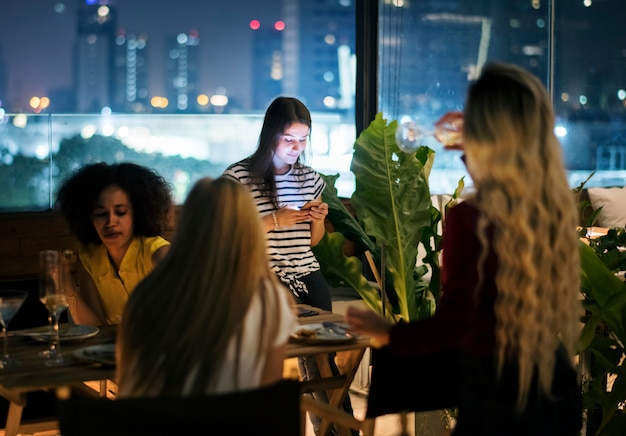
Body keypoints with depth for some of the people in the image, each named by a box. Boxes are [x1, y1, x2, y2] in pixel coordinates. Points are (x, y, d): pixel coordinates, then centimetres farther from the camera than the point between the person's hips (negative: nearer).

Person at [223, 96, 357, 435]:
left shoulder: (310, 178, 10)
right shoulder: (238, 177, -7)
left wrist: (319, 220, -3)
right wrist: (274, 221, -18)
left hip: (308, 280, 4)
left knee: (321, 359, 3)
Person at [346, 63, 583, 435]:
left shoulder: (471, 217, -22)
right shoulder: (558, 204, -5)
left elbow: (453, 324, -20)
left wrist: (389, 334, -4)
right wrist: (477, 150, 26)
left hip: (496, 392, -5)